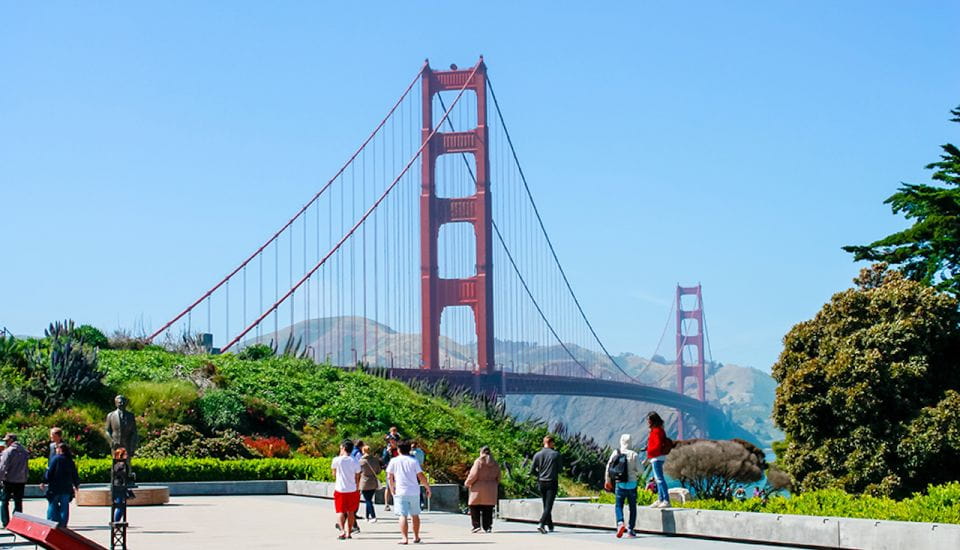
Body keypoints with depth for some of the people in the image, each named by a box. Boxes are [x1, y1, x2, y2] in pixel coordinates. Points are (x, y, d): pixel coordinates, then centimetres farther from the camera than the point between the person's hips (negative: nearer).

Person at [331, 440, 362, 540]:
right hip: (352, 490, 2)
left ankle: (342, 530, -18)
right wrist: (357, 490, 14)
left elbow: (334, 474, 8)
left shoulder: (337, 460, -7)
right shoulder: (355, 462, -1)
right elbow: (357, 478, 3)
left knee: (340, 511, 2)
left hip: (340, 490, -2)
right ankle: (349, 532, 18)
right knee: (351, 512, 14)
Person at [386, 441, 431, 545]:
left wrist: (392, 489, 13)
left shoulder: (394, 461, 2)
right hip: (414, 492, 2)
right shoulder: (413, 461, 2)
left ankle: (404, 538, -15)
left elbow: (389, 477, 1)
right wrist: (428, 488, 9)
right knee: (415, 515, 15)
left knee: (403, 516, -4)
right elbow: (421, 477, -2)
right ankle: (416, 537, 22)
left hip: (401, 492, -2)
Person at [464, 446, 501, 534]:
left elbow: (473, 475, -12)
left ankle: (476, 525, -4)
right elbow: (498, 478, 10)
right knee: (488, 509, 8)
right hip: (491, 490, 5)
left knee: (474, 507, 4)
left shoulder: (479, 462, -8)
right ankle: (487, 527, 5)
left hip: (479, 488, -5)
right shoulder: (495, 464, 8)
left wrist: (467, 483, 2)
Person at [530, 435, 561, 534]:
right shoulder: (556, 454, -6)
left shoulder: (537, 455, 0)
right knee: (548, 505, -6)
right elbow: (559, 470, -1)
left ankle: (550, 526, 24)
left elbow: (532, 470, 0)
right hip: (552, 482, -3)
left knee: (546, 505, 17)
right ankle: (541, 524, -23)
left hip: (541, 482, 4)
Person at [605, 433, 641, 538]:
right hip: (631, 484, -1)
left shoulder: (615, 453, -1)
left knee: (618, 505, 8)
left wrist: (608, 480, 13)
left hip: (619, 483, 1)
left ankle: (620, 523, -18)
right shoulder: (633, 454, -7)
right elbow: (639, 469, -8)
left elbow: (608, 467, 1)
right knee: (632, 507, 11)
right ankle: (630, 529, 9)